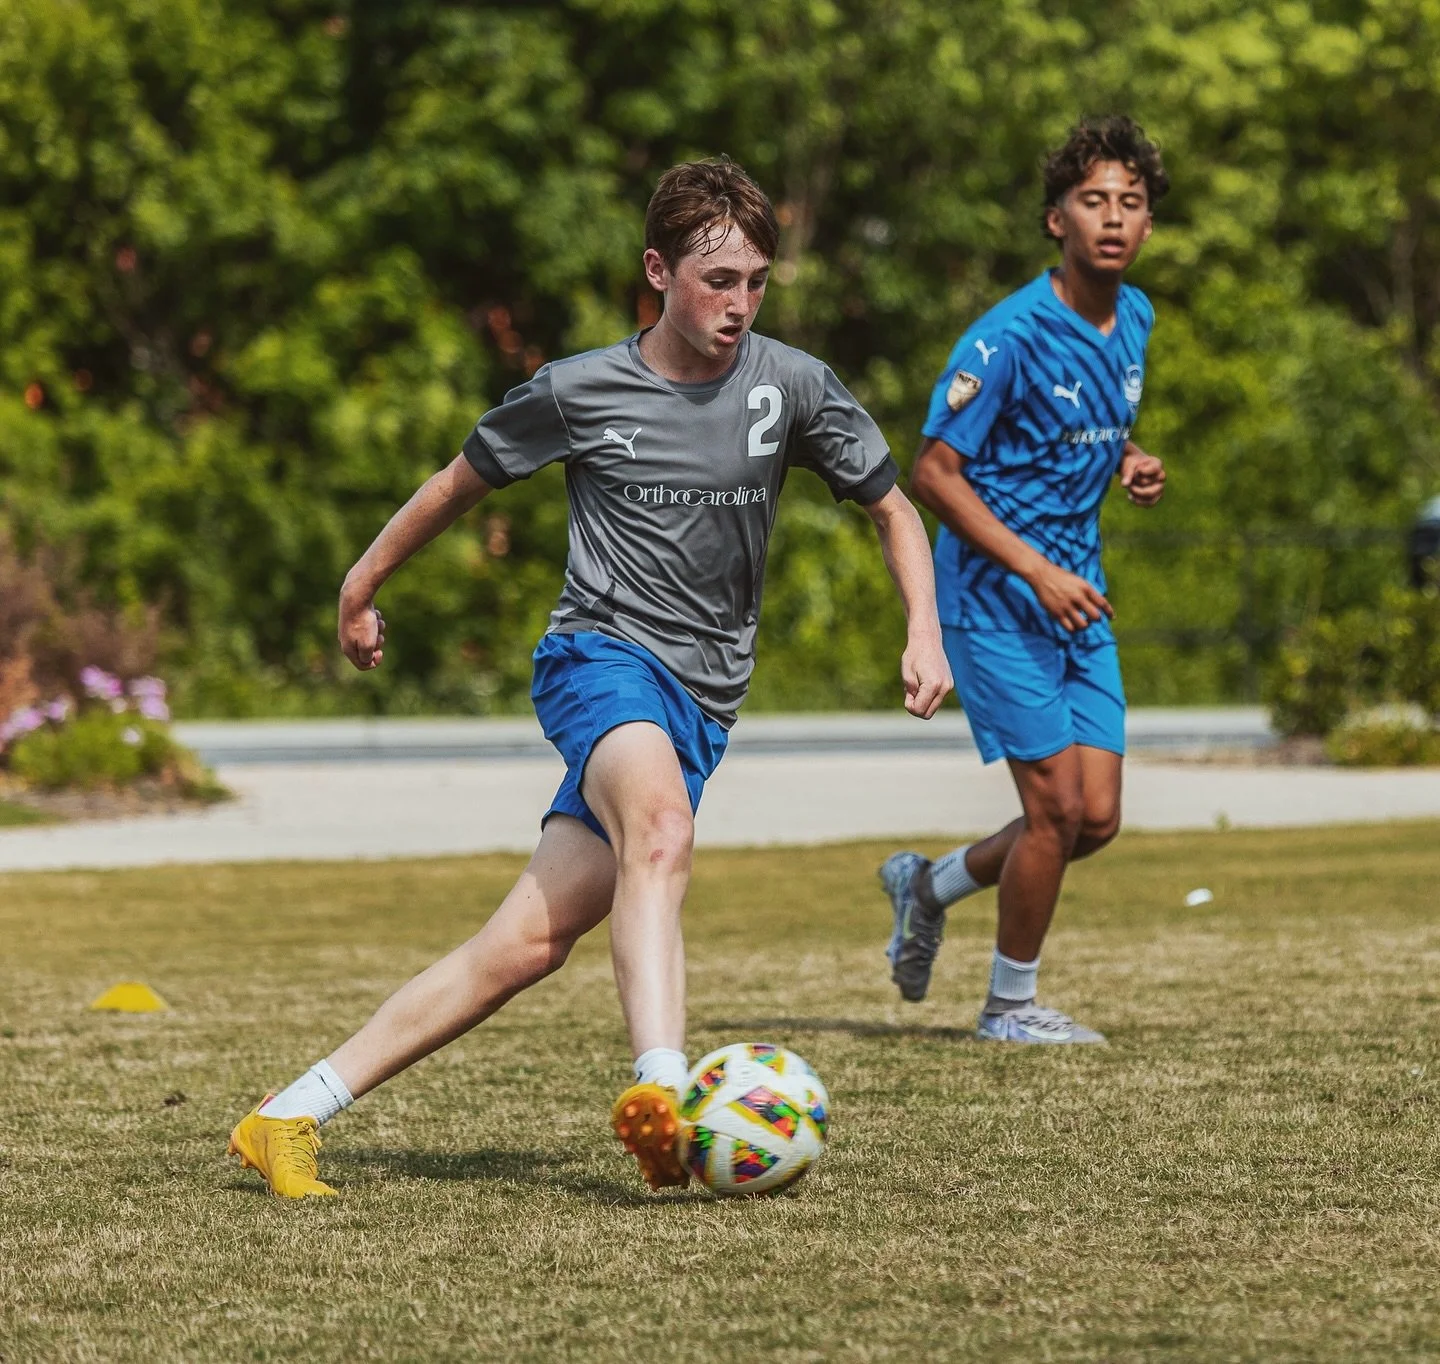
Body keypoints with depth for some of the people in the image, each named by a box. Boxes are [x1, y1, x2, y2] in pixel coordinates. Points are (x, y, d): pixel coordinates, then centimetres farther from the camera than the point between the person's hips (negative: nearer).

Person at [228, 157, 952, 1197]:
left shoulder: (789, 387, 4)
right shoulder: (581, 392, -1)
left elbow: (892, 506, 15)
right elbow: (462, 482, 15)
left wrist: (926, 630, 0)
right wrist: (362, 589, 25)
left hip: (702, 701, 3)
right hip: (601, 654, -3)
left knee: (530, 943, -7)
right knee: (662, 827, -37)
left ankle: (291, 1116, -3)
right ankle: (661, 1092, -54)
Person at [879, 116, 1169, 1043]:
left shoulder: (1135, 318, 6)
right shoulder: (1010, 336, -18)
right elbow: (934, 473, -16)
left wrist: (1131, 467, 1)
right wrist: (1037, 572, -21)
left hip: (1079, 599, 7)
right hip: (995, 595, -7)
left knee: (1098, 819, 4)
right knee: (1059, 807, -9)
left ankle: (929, 886, 28)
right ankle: (1010, 1005, 10)